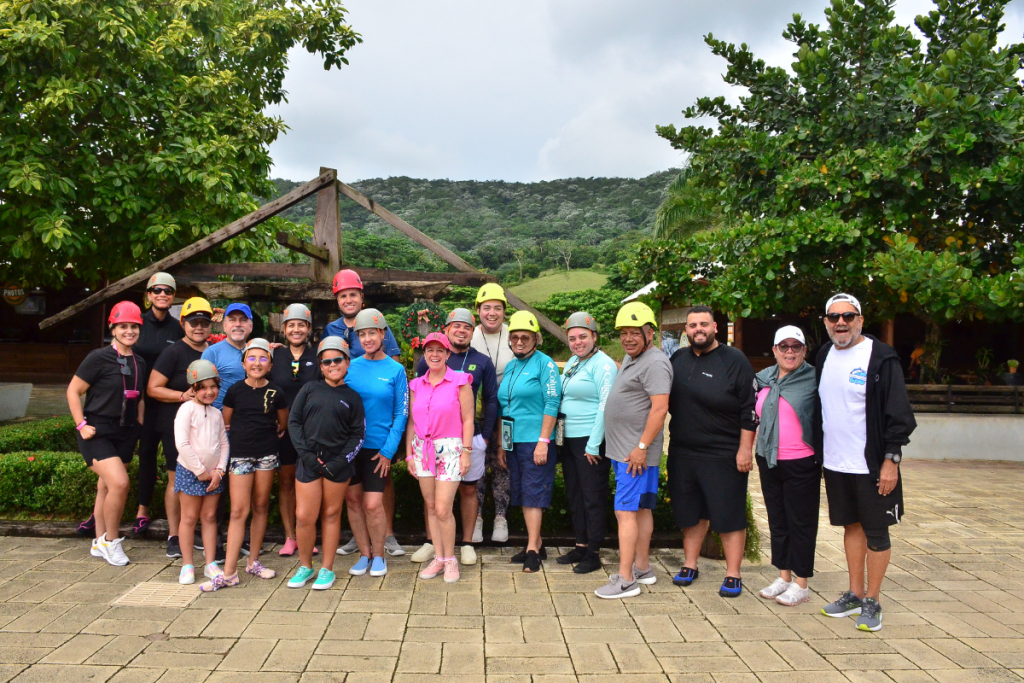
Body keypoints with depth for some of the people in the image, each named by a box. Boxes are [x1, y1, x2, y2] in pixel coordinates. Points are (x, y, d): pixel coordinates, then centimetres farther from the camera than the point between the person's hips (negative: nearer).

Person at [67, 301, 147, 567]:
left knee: (106, 488, 13)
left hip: (124, 435, 6)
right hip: (97, 433, -6)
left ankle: (99, 543, 25)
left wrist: (138, 427, 11)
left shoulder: (140, 364, 8)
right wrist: (81, 425, -12)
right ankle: (110, 541, 0)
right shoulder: (99, 358, -10)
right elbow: (73, 391, -6)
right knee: (120, 483, -19)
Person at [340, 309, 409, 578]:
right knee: (352, 500, 7)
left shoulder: (395, 370, -2)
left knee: (373, 504, -5)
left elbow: (401, 413, -2)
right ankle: (364, 553, 24)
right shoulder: (350, 367, 3)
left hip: (378, 447, -3)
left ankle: (378, 555, 16)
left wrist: (388, 450, -9)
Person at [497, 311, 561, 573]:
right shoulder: (509, 367, 14)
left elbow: (552, 404, -13)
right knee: (523, 493, 11)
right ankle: (537, 543, 22)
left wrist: (543, 441, -18)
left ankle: (533, 550, 1)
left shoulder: (545, 364, -7)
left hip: (536, 441, -7)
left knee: (533, 493, -5)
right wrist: (501, 444, 16)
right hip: (514, 441, 7)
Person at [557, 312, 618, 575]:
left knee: (593, 497, 0)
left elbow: (606, 406, -17)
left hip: (591, 441, -9)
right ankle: (581, 546, 26)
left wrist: (594, 444, -19)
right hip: (568, 439, 9)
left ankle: (593, 553, 9)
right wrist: (557, 436, 13)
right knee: (575, 495, 15)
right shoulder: (572, 362, 15)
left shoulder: (603, 364, -12)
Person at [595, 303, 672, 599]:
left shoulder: (654, 363, -16)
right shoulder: (630, 358, 16)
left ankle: (625, 580, -6)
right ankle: (642, 568, 24)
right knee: (641, 510, 15)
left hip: (637, 454, -10)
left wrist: (642, 447, -23)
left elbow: (660, 408, -23)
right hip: (623, 451, 10)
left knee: (626, 512, -10)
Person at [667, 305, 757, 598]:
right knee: (690, 512, 14)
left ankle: (733, 575, 12)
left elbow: (750, 409, -9)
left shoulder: (734, 360, -6)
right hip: (682, 452, 5)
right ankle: (690, 565, 27)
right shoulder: (678, 359, 8)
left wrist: (745, 448, -12)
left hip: (724, 455, -5)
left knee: (729, 515, 2)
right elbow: (666, 402, 19)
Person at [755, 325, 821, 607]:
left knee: (801, 523, 4)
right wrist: (758, 449, 14)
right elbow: (758, 417, 21)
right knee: (777, 520, 14)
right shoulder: (763, 378, 9)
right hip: (768, 462, 6)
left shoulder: (814, 379, -8)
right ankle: (783, 576, 26)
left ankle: (801, 584, 15)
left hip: (801, 464, -6)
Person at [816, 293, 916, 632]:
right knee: (852, 526, 16)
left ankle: (872, 602, 16)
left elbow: (898, 413, -12)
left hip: (871, 464, -6)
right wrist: (820, 452, 15)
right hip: (836, 463, 6)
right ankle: (855, 594, 27)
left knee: (876, 532, 5)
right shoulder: (824, 355, 8)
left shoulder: (880, 357, -11)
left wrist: (891, 460, -15)